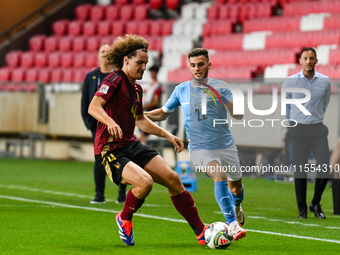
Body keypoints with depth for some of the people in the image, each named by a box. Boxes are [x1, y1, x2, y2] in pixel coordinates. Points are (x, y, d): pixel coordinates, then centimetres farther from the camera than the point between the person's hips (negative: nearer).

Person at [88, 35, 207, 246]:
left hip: (132, 145, 8)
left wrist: (168, 135, 24)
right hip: (111, 150, -8)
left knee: (172, 178, -2)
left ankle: (201, 231, 5)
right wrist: (110, 122, -44)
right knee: (145, 182, -29)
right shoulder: (115, 81, -11)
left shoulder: (137, 88, 15)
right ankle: (124, 219, 2)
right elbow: (93, 107, -25)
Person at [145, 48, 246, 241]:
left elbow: (238, 115, -13)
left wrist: (221, 98, -28)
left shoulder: (220, 87, -3)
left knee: (236, 187, 15)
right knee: (220, 176, -29)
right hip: (200, 149, -2)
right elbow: (163, 113, 17)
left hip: (226, 145, 2)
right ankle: (233, 224, -35)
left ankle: (237, 208, 52)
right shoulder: (181, 90, 2)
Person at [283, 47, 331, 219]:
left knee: (325, 167, -7)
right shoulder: (290, 82, -1)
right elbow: (285, 106, 13)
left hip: (318, 129, 1)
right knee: (300, 169, -2)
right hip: (298, 128, -1)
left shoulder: (325, 81, 3)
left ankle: (316, 203, 11)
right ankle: (302, 208, 8)